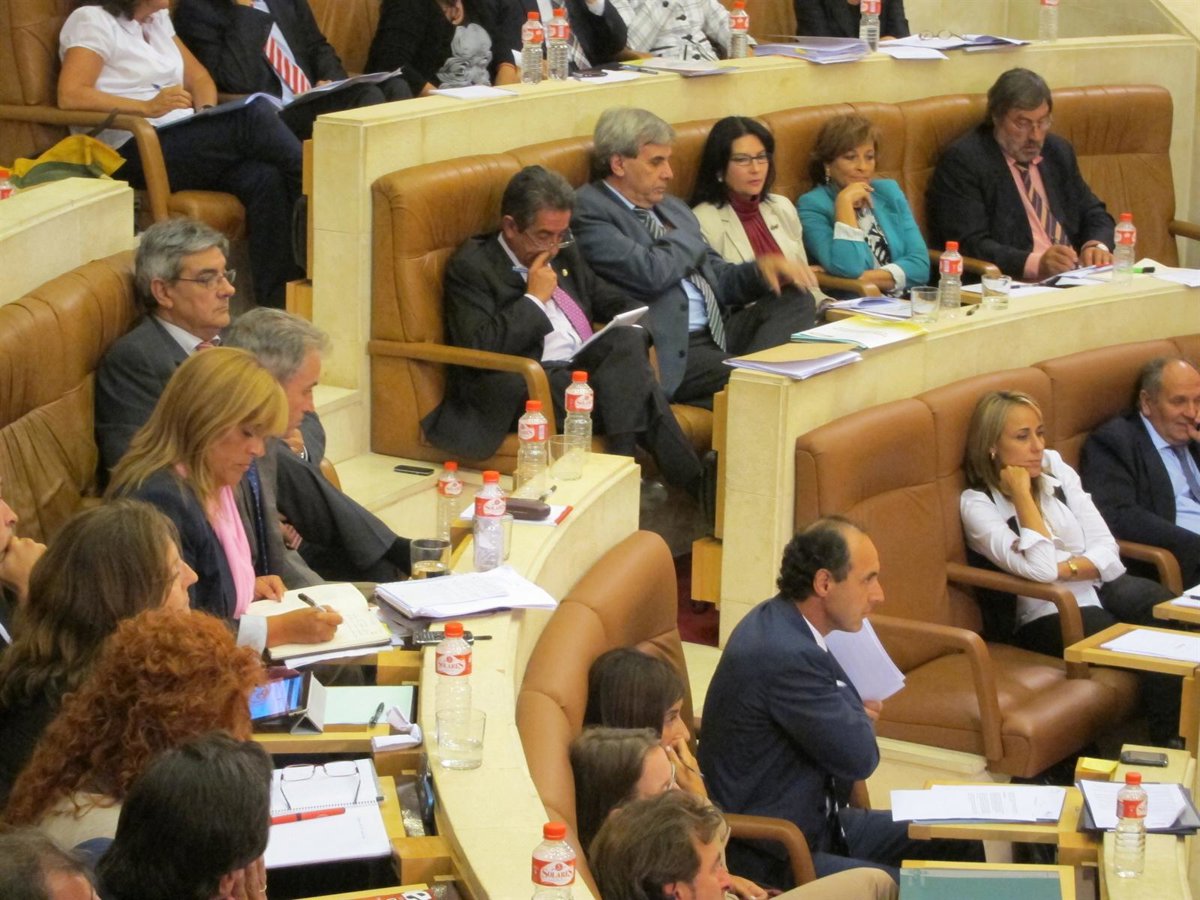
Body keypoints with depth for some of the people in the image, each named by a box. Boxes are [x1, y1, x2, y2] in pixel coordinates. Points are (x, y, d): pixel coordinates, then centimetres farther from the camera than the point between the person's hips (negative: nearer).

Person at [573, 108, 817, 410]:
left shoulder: (672, 208, 23)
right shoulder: (589, 209, -6)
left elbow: (718, 279, 25)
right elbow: (651, 273, -19)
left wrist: (762, 268, 2)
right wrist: (690, 240, 3)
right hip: (669, 350, -10)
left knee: (796, 300, -11)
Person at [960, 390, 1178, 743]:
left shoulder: (1056, 471, 10)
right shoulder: (978, 505, -5)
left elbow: (1107, 554, 4)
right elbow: (1038, 568, -19)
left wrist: (1061, 569, -14)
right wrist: (1022, 494, -13)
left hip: (1103, 587, 5)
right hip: (1049, 614, -5)